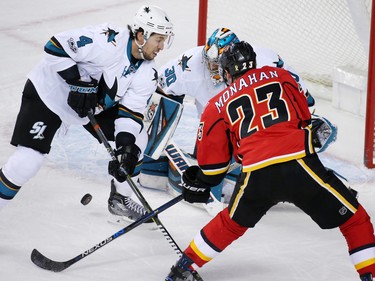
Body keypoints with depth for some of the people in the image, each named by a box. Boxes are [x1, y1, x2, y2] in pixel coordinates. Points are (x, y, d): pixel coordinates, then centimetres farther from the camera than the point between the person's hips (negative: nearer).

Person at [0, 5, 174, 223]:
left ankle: (120, 199, 21)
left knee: (137, 139, 3)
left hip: (94, 105, 8)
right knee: (27, 162, -18)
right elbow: (57, 46, -28)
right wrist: (78, 82, -30)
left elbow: (132, 110, -10)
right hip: (48, 93, -7)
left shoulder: (147, 72, -9)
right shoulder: (107, 41, -30)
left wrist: (126, 147, -24)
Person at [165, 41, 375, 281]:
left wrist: (199, 185, 40)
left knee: (232, 223, 31)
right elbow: (305, 117, 27)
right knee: (354, 218, 10)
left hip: (256, 175, 2)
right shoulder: (279, 76, 20)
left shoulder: (218, 105, 21)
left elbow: (212, 162, 23)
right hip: (298, 164, -2)